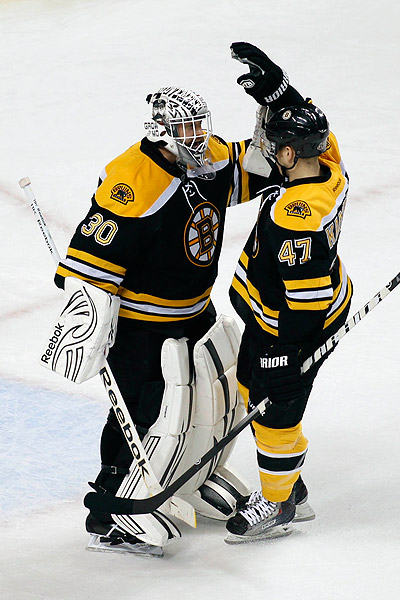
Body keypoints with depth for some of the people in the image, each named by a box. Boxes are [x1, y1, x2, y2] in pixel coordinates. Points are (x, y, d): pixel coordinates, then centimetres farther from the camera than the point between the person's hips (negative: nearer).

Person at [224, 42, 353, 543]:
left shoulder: (295, 217, -37)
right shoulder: (326, 165, -12)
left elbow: (304, 298, -32)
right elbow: (302, 121, 9)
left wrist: (285, 351, -22)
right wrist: (273, 84, -6)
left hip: (292, 328, -10)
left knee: (276, 410, 9)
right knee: (251, 386, 25)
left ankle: (277, 505, 31)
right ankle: (288, 480, 41)